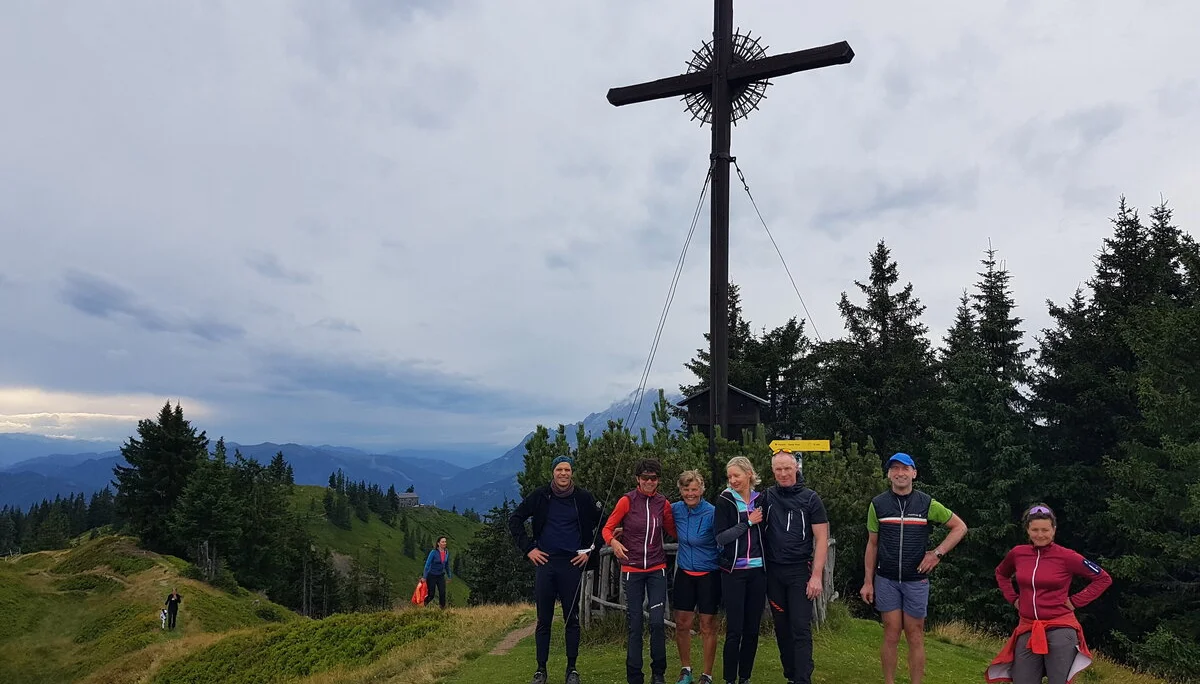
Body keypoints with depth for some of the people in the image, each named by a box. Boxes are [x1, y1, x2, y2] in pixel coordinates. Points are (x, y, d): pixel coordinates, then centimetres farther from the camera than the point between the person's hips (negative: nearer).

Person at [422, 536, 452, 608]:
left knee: (442, 593, -9)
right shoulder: (433, 552, -19)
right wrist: (424, 577, -18)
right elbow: (427, 565, -17)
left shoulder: (447, 553, -3)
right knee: (431, 595, 4)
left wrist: (449, 576, 16)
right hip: (432, 576, -4)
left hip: (441, 576, 4)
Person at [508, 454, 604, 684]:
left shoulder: (584, 498, -1)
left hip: (572, 564, 0)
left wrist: (590, 551, 3)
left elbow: (602, 525, 10)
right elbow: (514, 520, 7)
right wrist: (528, 548, 0)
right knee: (543, 619, 6)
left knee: (572, 618, 6)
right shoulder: (540, 495, 0)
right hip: (545, 562, 0)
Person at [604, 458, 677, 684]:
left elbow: (673, 530, 13)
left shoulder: (663, 504, 2)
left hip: (657, 570, 2)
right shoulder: (627, 501, -6)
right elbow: (607, 528, -5)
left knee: (658, 622, -5)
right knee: (634, 625, 3)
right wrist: (613, 542, -25)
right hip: (632, 570, -1)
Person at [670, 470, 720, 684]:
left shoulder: (711, 513, -19)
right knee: (682, 624, 9)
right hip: (684, 573, 4)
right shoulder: (675, 509, -5)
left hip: (709, 575, -4)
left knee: (708, 627, 4)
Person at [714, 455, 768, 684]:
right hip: (734, 572, -3)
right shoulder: (725, 501, -3)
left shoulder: (760, 500, 6)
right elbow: (720, 537, -12)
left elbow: (766, 534, 15)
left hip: (758, 571, 3)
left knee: (752, 629, 8)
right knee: (734, 630, -4)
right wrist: (748, 522, -14)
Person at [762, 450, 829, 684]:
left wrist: (817, 575, -12)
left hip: (800, 571, -3)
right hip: (773, 572, 3)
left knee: (800, 628, -5)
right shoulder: (766, 497, 3)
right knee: (782, 627, 11)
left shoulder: (810, 498, -4)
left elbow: (821, 539, -5)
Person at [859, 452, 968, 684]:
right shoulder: (878, 504, 1)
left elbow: (960, 527, 7)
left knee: (915, 636, 5)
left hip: (916, 580, 0)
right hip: (886, 580, 0)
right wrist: (868, 582, 4)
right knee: (891, 635, 3)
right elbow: (872, 545, 7)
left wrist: (937, 553, -5)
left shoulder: (927, 504, -2)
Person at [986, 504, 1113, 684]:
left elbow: (1103, 579, 3)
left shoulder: (1066, 556, -7)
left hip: (1060, 628, -4)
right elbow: (1001, 574, 24)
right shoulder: (1017, 553, 3)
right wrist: (1013, 598, 12)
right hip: (1027, 630, 4)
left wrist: (1076, 601, -2)